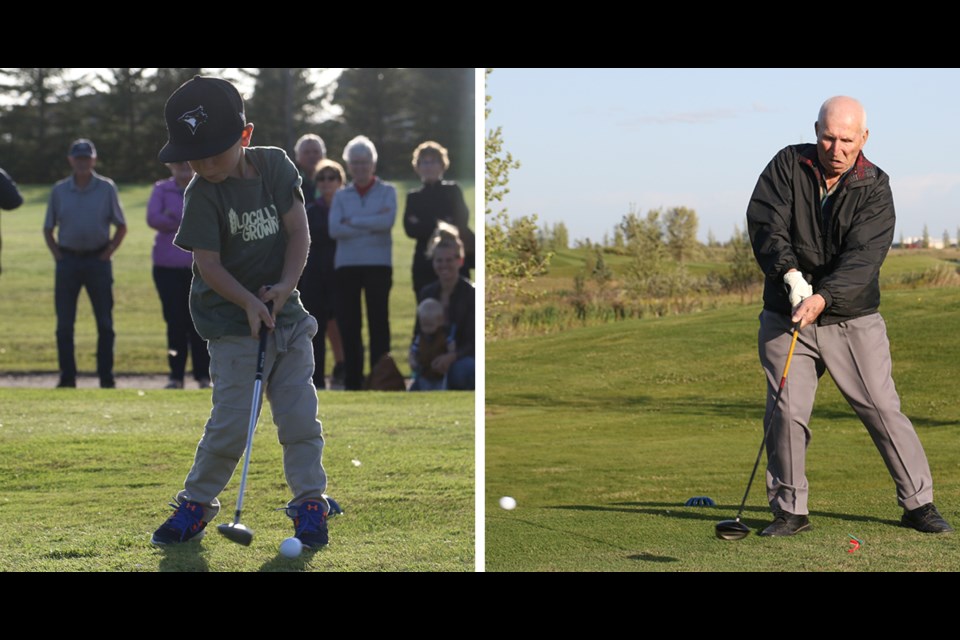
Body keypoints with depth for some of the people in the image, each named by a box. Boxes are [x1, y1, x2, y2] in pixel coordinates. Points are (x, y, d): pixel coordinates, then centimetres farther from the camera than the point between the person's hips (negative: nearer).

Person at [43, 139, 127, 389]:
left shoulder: (107, 188, 1)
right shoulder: (59, 190, 5)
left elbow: (121, 227, 7)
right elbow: (48, 228, 12)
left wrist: (107, 253, -2)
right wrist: (57, 255, 1)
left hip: (98, 261, -1)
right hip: (68, 260, 1)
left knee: (105, 323, 1)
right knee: (64, 324, 1)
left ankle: (106, 377, 7)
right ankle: (67, 378, 8)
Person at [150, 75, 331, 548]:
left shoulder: (274, 165, -2)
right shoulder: (202, 194, -11)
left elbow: (298, 230, -3)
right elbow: (208, 264, -13)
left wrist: (285, 285, -16)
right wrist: (248, 302, -24)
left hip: (286, 314, 3)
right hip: (231, 324, -3)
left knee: (299, 413, 2)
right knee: (231, 421, -5)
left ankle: (309, 499, 13)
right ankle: (196, 501, 11)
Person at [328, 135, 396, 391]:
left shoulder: (387, 191, 7)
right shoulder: (341, 195, 12)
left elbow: (387, 221, -12)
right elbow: (334, 229, -4)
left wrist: (352, 221, -7)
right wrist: (372, 226, -10)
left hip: (378, 264, -2)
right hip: (347, 265, 2)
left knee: (378, 321, -4)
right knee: (348, 323, 2)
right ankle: (352, 379, 8)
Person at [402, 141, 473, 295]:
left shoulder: (453, 191, 10)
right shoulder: (413, 197, 13)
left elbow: (461, 220, -3)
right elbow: (410, 229, -1)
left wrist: (424, 227, -7)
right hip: (425, 263, 1)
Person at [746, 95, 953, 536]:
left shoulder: (875, 188, -7)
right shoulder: (788, 165, -3)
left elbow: (863, 257, -19)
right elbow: (765, 222, -14)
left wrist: (823, 297, -34)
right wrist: (790, 274, -29)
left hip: (852, 318, -1)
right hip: (786, 316, 1)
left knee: (883, 408, -3)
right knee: (785, 412, -3)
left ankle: (918, 503, 8)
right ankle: (789, 511, 9)